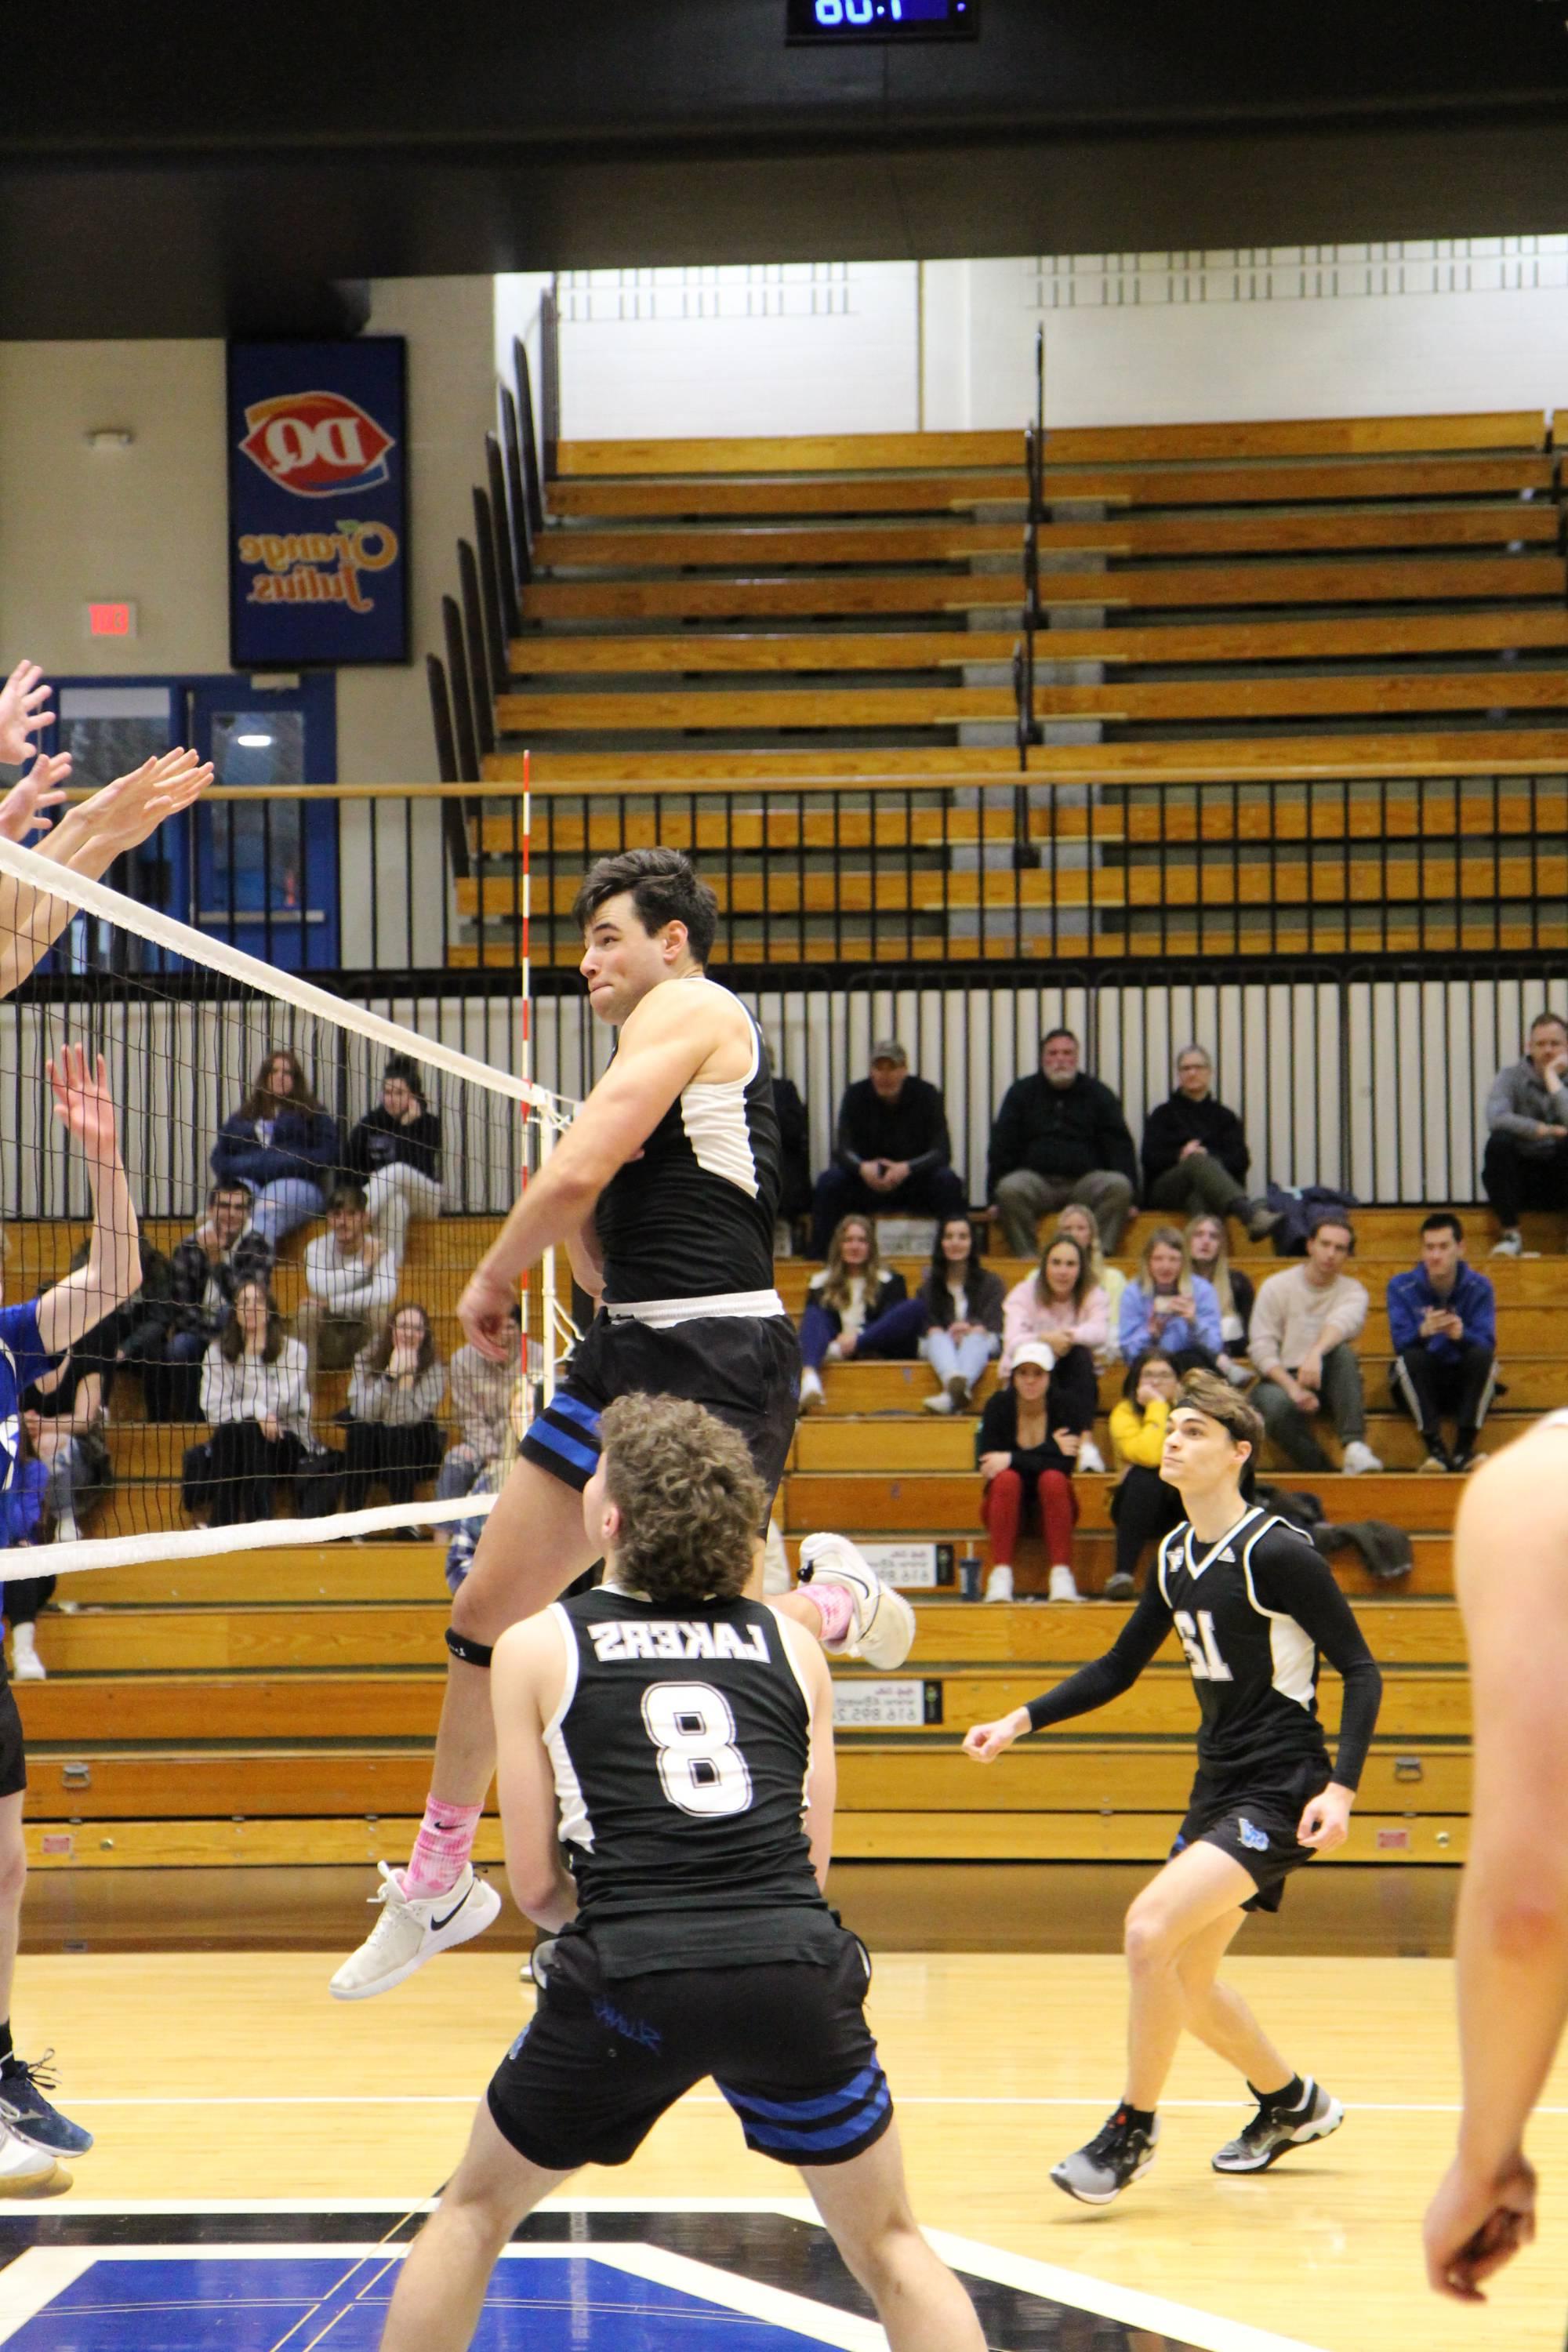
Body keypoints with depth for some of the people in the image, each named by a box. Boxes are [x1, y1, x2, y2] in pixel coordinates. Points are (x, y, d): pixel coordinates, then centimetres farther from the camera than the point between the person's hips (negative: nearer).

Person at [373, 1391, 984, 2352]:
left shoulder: (539, 1647, 9)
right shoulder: (791, 1643, 14)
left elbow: (537, 1886, 9)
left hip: (630, 1981, -1)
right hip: (797, 1966, 1)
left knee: (474, 2211, 22)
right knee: (889, 2246, 19)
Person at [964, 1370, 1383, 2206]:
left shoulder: (1276, 1553, -15)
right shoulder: (1175, 1555, 8)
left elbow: (1361, 1671, -14)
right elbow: (1118, 1669, 19)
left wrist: (1340, 1788, -23)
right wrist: (1020, 1722, 9)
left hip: (1279, 1792, -8)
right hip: (1217, 1786, 9)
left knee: (1150, 1926, -22)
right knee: (1186, 1981, 13)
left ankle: (1133, 2130, -7)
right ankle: (1292, 2104, 37)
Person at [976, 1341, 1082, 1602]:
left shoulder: (1064, 1405, -9)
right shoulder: (998, 1405, -8)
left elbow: (1065, 1465, -20)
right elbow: (985, 1462, -19)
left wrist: (1012, 1459, -25)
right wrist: (1050, 1449, -22)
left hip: (1051, 1511, 0)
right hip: (1010, 1508, 0)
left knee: (1053, 1478, -30)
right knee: (1007, 1479, -30)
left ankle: (1061, 1574, -36)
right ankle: (1000, 1576, -37)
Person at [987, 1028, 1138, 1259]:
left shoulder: (1098, 1094, 12)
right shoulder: (1022, 1092, 11)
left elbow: (1119, 1145, 7)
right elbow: (1002, 1147, 6)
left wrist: (1129, 1198, -7)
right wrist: (994, 1198, -7)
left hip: (1085, 1181, 1)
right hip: (1037, 1179, -1)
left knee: (1119, 1187, -30)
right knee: (1010, 1189, -34)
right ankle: (1027, 1258, -31)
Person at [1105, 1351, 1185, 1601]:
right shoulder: (1125, 1412, -12)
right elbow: (1149, 1455, -30)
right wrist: (1157, 1406, -23)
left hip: (1187, 1505, 2)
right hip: (1137, 1506, -2)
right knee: (1144, 1476, -35)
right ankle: (1123, 1574, -36)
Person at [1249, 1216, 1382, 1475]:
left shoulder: (1352, 1292, 4)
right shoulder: (1276, 1287, 3)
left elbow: (1344, 1320, -22)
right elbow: (1262, 1350, -5)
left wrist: (1316, 1354, -44)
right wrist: (1293, 1388, -23)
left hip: (1327, 1383, 1)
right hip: (1281, 1379, -1)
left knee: (1343, 1352, -31)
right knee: (1277, 1406, -36)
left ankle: (1354, 1446, -44)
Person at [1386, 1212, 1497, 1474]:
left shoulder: (1479, 1288, -2)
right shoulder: (1402, 1287, -3)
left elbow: (1486, 1343, -16)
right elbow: (1400, 1342, -16)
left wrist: (1460, 1335, -39)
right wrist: (1423, 1331, -40)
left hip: (1464, 1384, 0)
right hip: (1418, 1388, 0)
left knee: (1482, 1355, -29)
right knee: (1411, 1357, -31)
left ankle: (1464, 1449, -29)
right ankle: (1435, 1449, -32)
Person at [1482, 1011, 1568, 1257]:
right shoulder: (1511, 1077, -1)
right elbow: (1495, 1119, -21)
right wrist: (1547, 1130, -21)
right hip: (1521, 1178, 0)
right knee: (1498, 1142, -29)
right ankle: (1511, 1234, -22)